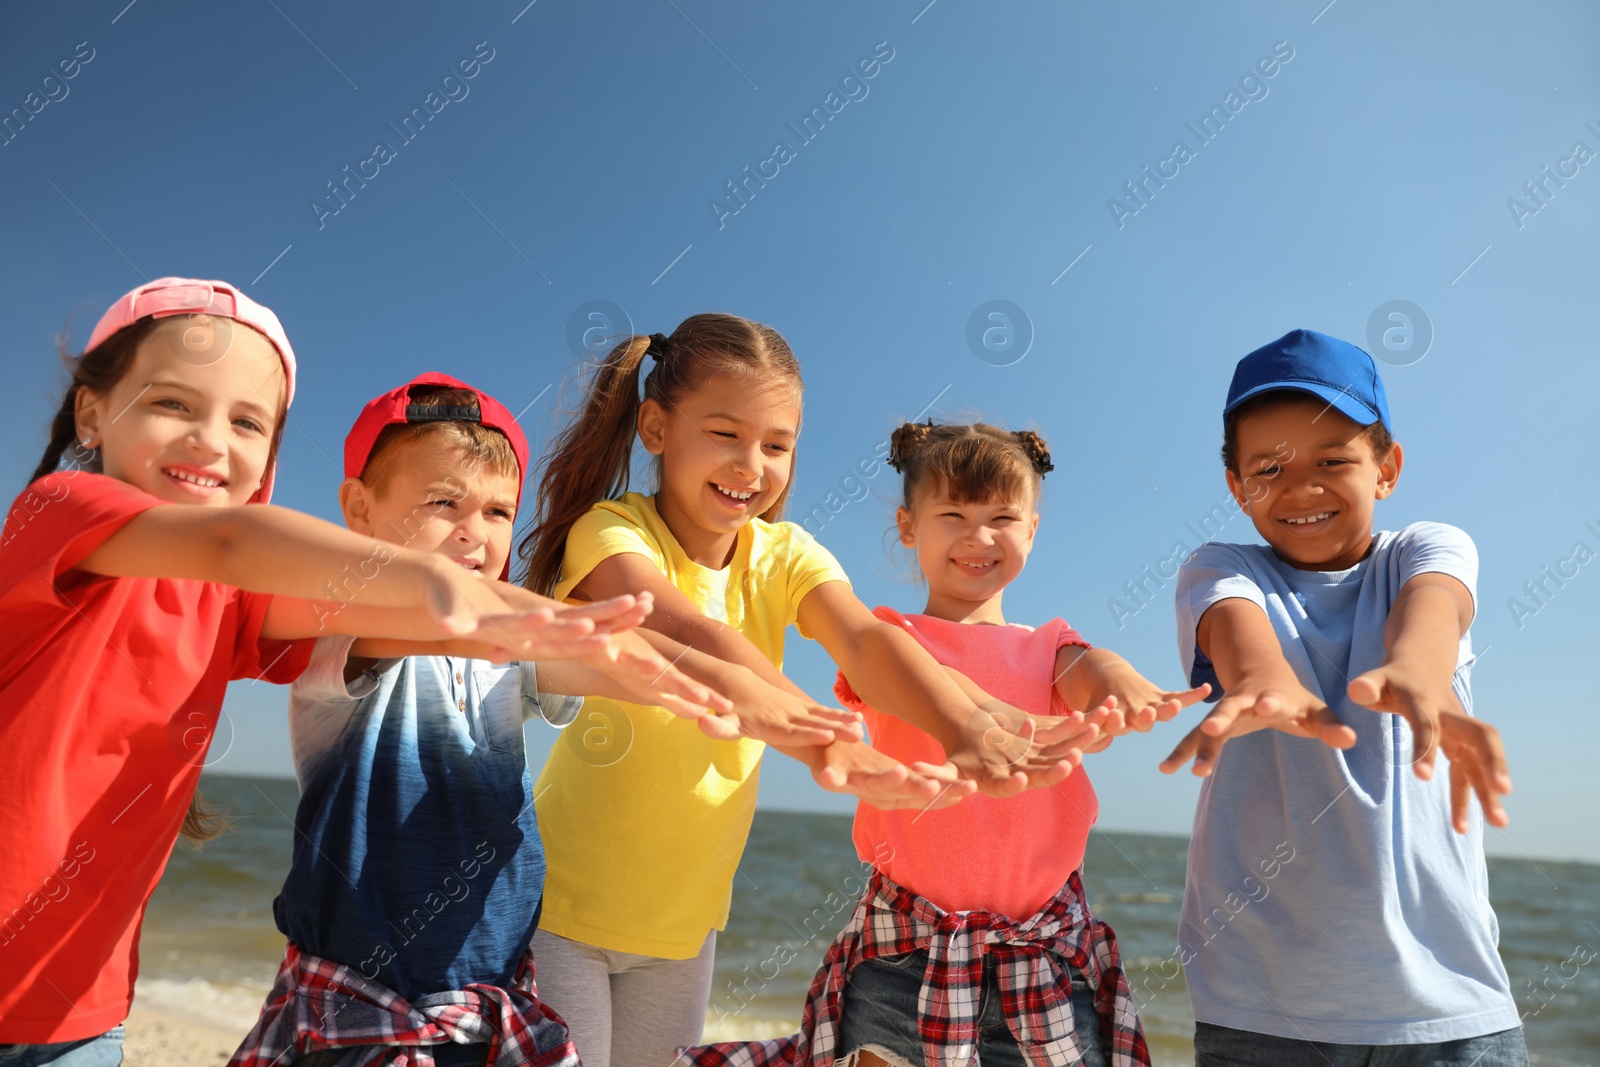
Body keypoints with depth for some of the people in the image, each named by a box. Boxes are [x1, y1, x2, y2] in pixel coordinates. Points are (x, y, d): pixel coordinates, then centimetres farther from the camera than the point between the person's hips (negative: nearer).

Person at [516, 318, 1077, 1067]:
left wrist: (963, 725, -45)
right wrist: (816, 736, -56)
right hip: (561, 904, -4)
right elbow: (686, 634, -39)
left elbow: (864, 640, -25)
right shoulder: (611, 531, -19)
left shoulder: (784, 555, -6)